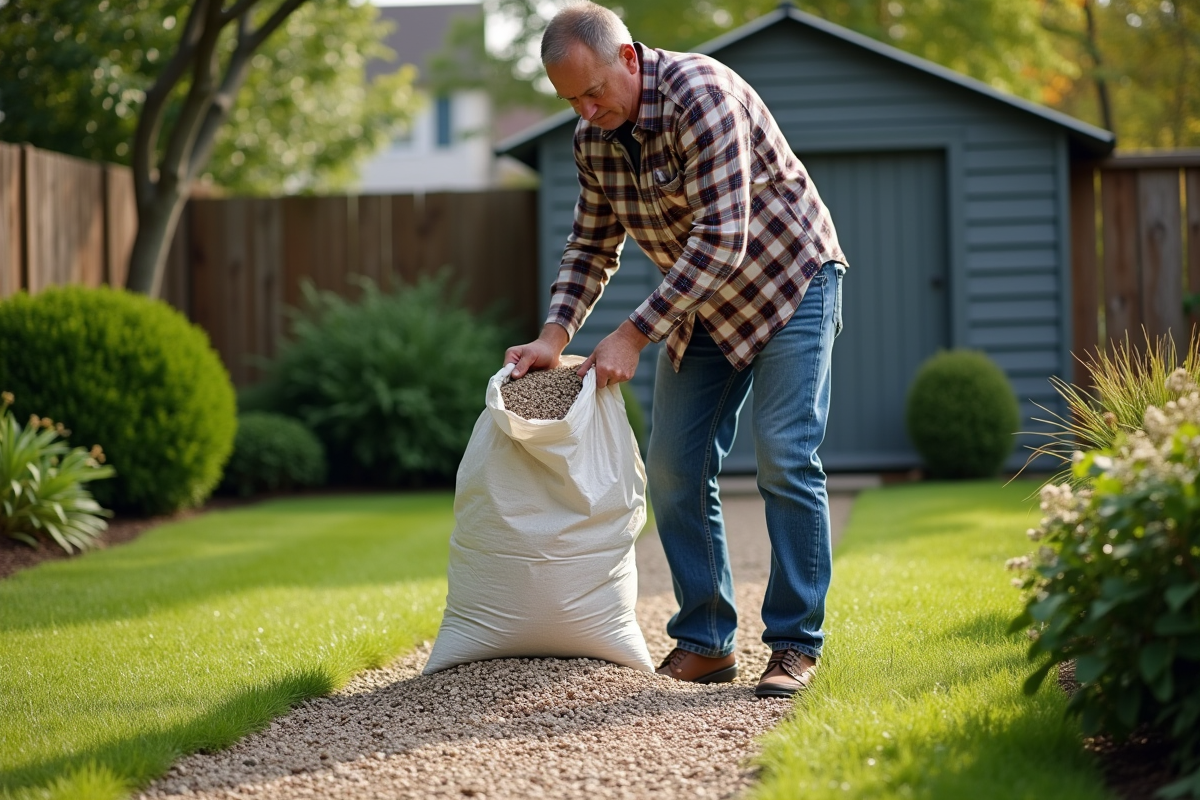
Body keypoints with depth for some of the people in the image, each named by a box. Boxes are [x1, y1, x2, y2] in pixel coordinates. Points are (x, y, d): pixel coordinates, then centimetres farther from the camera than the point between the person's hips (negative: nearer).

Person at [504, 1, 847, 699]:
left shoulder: (701, 93, -28)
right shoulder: (595, 137, -4)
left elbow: (722, 241, -31)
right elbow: (593, 245, 8)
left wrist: (634, 336, -30)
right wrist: (555, 336, -7)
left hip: (789, 281, -7)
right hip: (699, 303, 7)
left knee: (784, 459, -13)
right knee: (675, 468, -1)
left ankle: (796, 646, -6)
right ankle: (706, 643, 6)